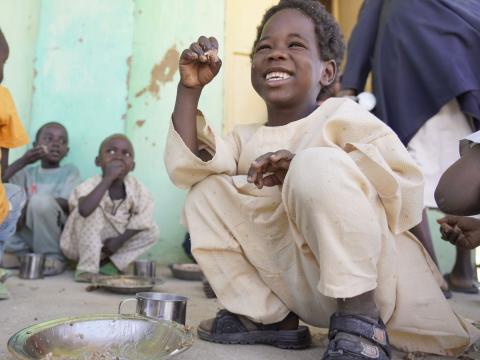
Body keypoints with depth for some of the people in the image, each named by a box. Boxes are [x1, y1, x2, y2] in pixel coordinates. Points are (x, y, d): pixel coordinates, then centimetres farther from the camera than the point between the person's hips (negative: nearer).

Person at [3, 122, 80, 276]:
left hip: (53, 234, -4)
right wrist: (23, 161, -9)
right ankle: (23, 254, -1)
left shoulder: (70, 171, 4)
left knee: (41, 200, -32)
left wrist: (28, 206, -21)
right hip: (27, 234, 4)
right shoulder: (28, 171, 15)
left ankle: (53, 257, -13)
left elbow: (67, 204, -12)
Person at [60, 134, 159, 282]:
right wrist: (108, 178, -43)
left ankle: (108, 262, -4)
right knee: (93, 210, -30)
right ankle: (87, 268, -20)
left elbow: (141, 221, -9)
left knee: (152, 231, -9)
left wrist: (120, 241, -20)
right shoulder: (91, 185, -26)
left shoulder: (138, 189, -13)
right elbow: (84, 210, -47)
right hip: (80, 245, -4)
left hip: (112, 243, 5)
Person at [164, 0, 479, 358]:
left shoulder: (343, 116, -3)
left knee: (318, 165, -30)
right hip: (308, 286, 6)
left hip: (374, 279, -5)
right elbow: (186, 166, -5)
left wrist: (305, 169, -24)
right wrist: (190, 88, -8)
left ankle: (361, 321, -20)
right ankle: (266, 316, 2)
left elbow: (408, 194, -17)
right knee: (207, 193, 1)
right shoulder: (246, 139, 12)